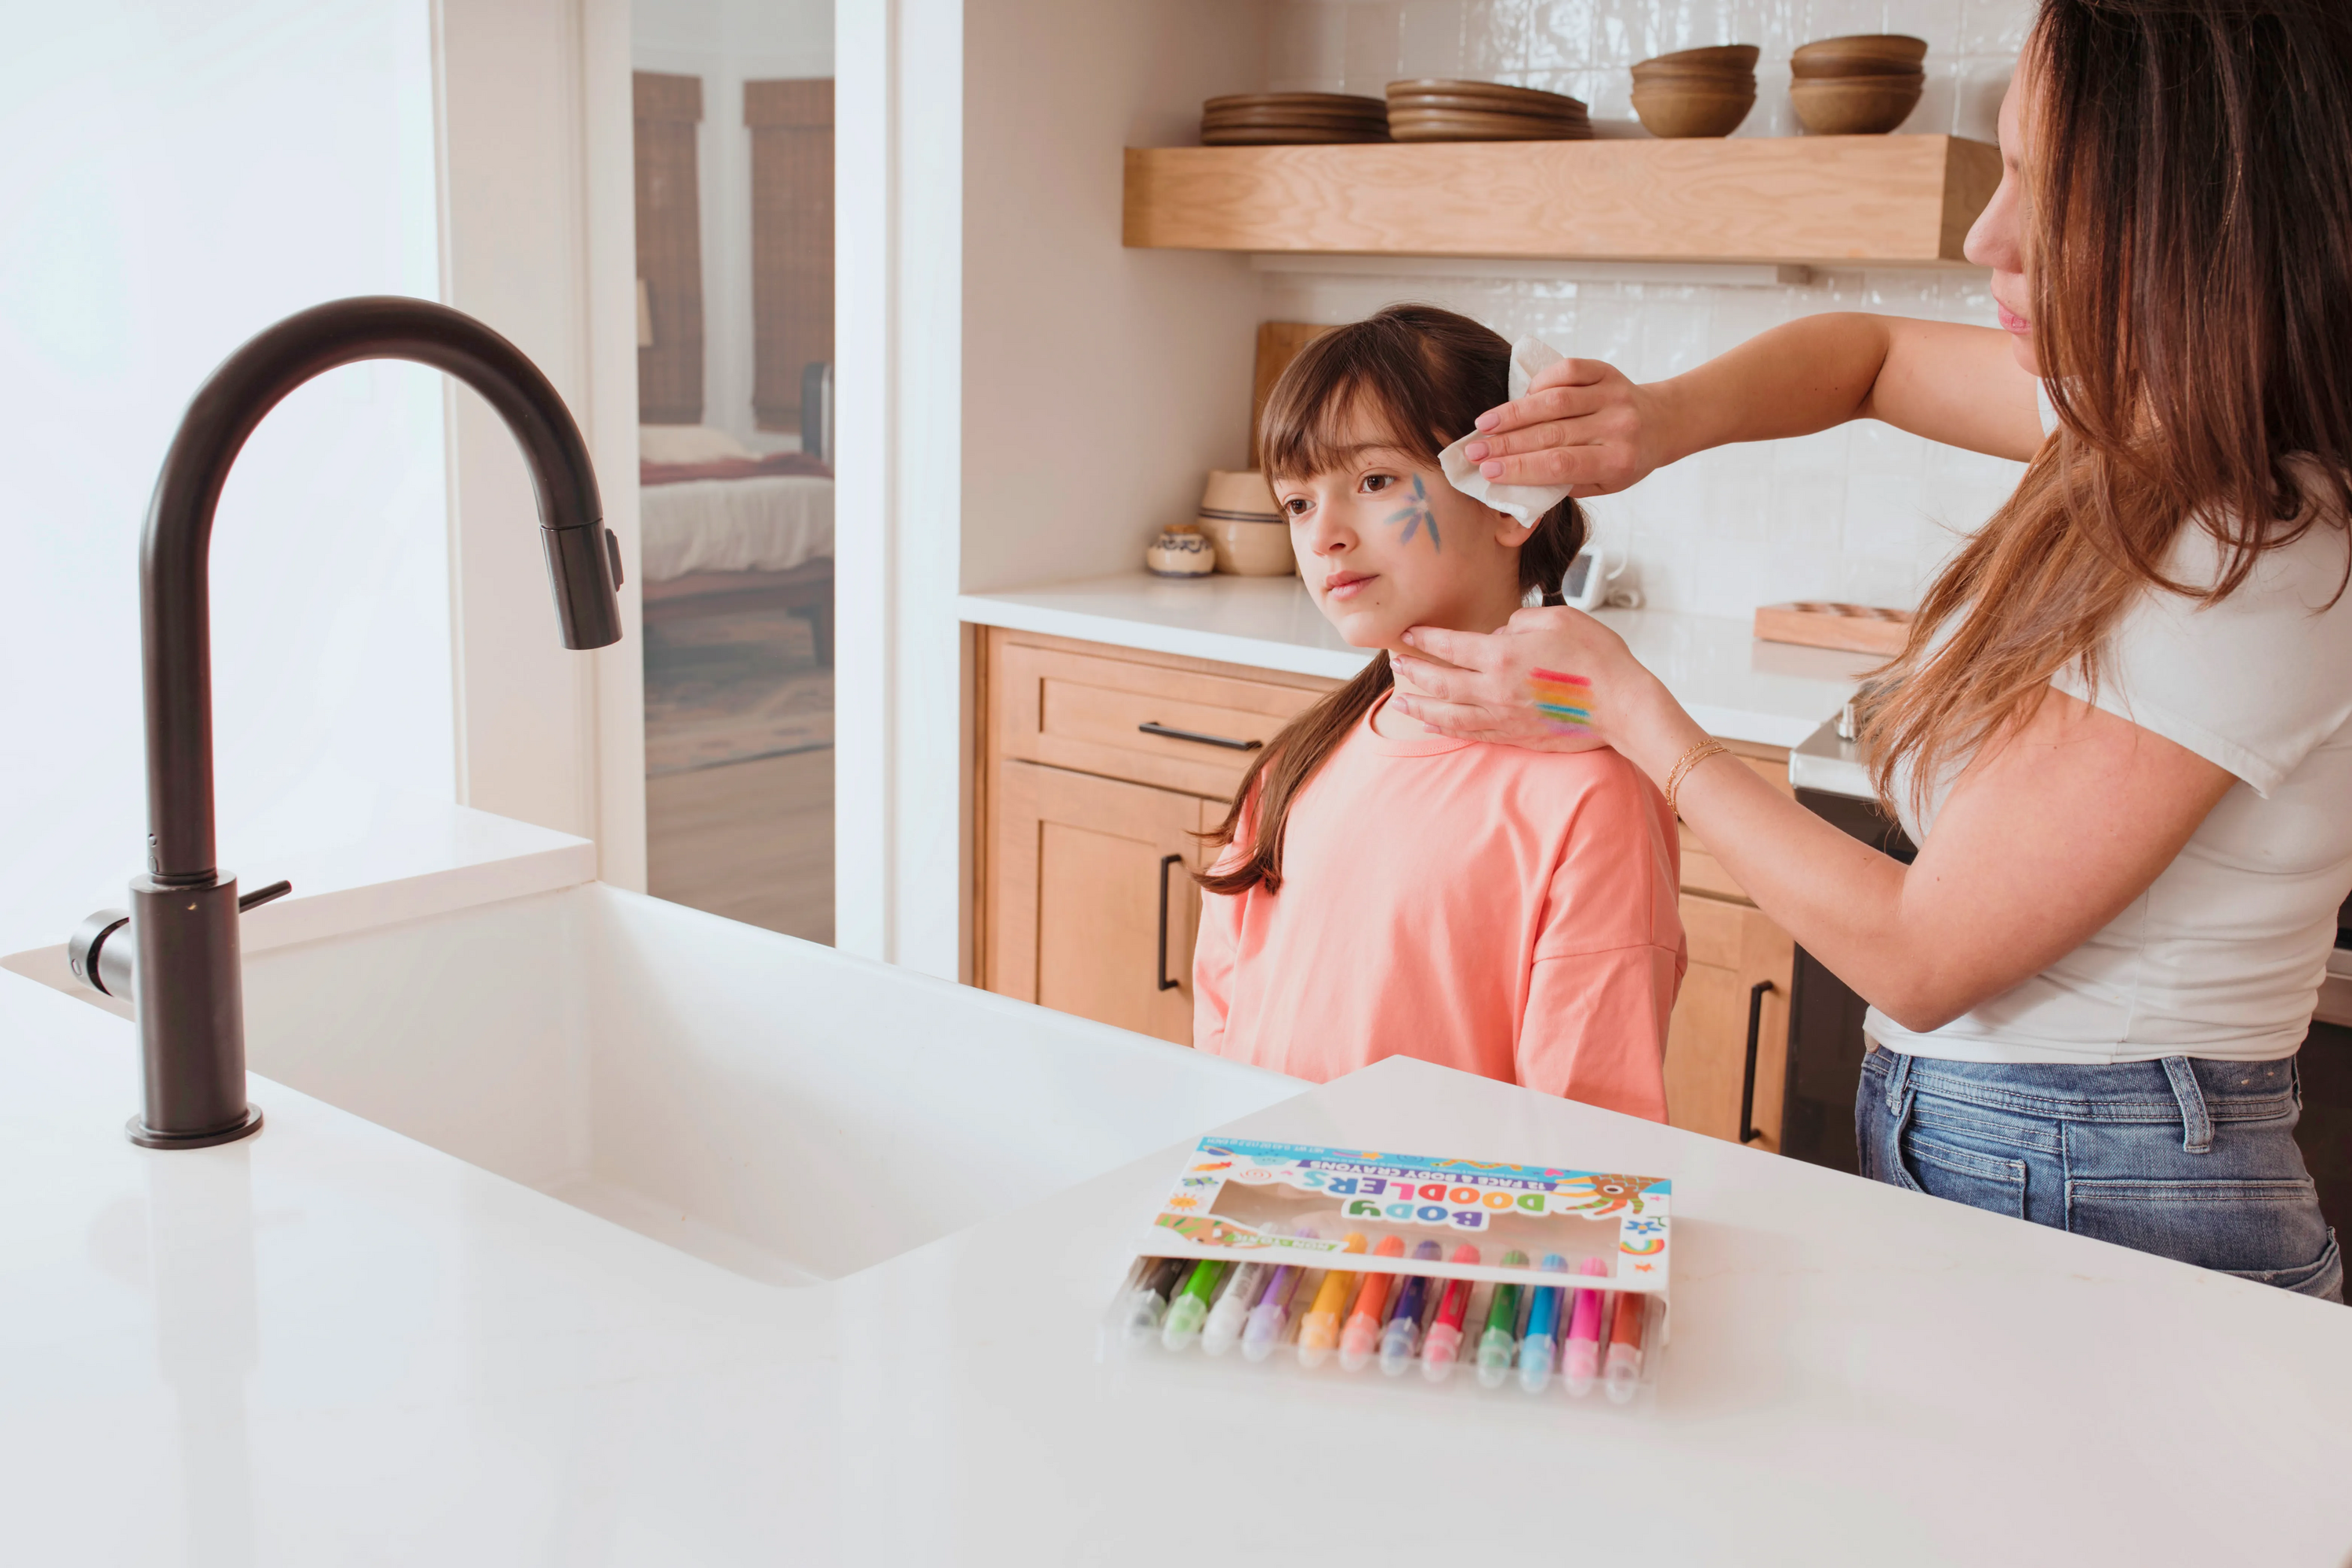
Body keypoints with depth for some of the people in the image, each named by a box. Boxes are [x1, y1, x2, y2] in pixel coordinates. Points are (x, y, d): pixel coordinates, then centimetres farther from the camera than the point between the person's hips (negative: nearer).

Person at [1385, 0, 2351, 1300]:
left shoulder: (2240, 585, -26)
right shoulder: (2141, 427, 1)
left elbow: (1919, 958, -20)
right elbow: (1875, 356, 19)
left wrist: (1630, 713, -10)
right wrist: (1671, 415, -4)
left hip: (2095, 1217, -9)